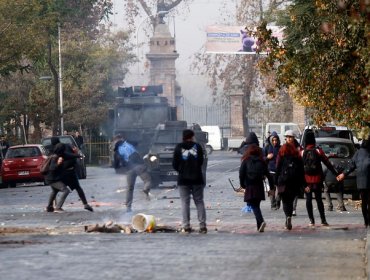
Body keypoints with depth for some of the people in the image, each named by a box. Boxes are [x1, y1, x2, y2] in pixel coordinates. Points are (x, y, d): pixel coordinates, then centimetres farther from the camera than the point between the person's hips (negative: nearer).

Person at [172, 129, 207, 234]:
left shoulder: (178, 148, -3)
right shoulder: (197, 146, -2)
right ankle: (202, 226, 1)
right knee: (199, 202, 6)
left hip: (183, 179, -1)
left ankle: (186, 226, -4)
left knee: (185, 202, 2)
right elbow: (201, 161, 1)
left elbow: (174, 164, -2)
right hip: (197, 178, 1)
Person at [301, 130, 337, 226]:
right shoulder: (318, 151, -4)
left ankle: (311, 221, 3)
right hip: (317, 179, 0)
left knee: (308, 200, 6)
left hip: (306, 180, 0)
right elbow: (327, 163, -3)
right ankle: (323, 220, 4)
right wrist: (336, 173, 2)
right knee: (319, 199, 6)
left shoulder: (302, 152, -1)